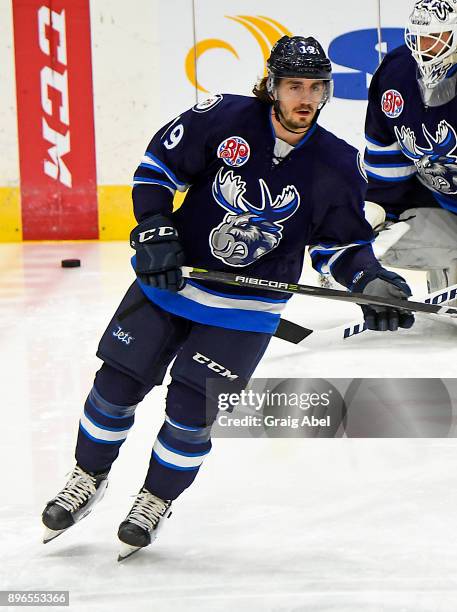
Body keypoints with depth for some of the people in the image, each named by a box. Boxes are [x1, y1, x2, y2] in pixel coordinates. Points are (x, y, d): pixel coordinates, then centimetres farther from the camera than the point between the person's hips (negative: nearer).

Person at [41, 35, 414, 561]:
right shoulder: (222, 118, -14)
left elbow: (341, 241, 2)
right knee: (116, 384, 4)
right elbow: (156, 167, -5)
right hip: (169, 277, 1)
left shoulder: (336, 165, -9)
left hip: (245, 308, 0)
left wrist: (371, 281, -15)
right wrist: (154, 235, -14)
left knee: (190, 410, -6)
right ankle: (89, 479, 30)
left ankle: (156, 501, 20)